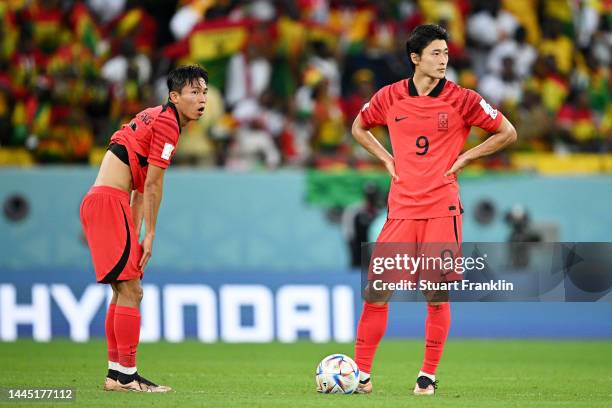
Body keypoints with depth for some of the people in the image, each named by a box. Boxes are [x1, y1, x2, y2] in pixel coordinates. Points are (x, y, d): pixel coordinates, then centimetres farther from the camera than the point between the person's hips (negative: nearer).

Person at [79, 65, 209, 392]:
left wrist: (135, 234, 15)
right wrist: (149, 235, -7)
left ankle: (117, 373, 18)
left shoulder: (155, 118, 20)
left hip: (101, 202, 10)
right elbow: (152, 186, -12)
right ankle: (125, 376, -10)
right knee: (130, 290, -10)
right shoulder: (167, 123, -11)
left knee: (124, 291, 14)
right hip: (108, 202, -10)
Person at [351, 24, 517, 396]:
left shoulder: (461, 99, -3)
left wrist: (464, 157, -1)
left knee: (437, 294, -2)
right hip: (402, 208, 2)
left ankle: (429, 376, 10)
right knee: (377, 290, -2)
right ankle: (362, 373, 7)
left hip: (443, 207, -2)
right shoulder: (390, 97, 4)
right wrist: (386, 159, 9)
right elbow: (359, 128, 23)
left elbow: (507, 133, 5)